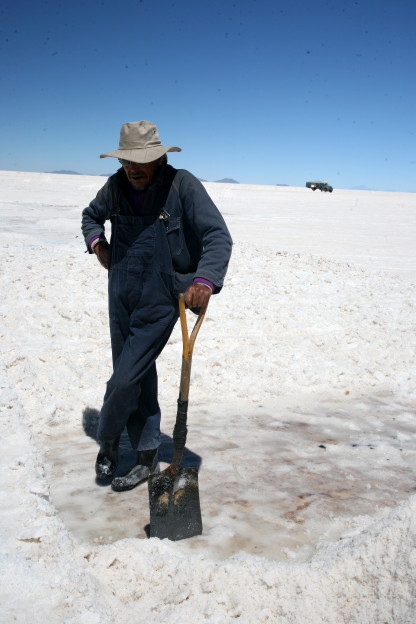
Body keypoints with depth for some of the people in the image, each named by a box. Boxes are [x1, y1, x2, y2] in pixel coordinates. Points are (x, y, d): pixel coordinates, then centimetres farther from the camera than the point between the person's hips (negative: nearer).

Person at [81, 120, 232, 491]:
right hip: (121, 297, 6)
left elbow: (218, 236, -20)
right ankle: (148, 458, 28)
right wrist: (97, 242, 3)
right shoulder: (117, 186, 3)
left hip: (160, 303, -5)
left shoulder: (183, 185, -13)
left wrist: (206, 279, -37)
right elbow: (91, 215, 24)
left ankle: (107, 440, 24)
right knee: (139, 379, 13)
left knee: (124, 380, -7)